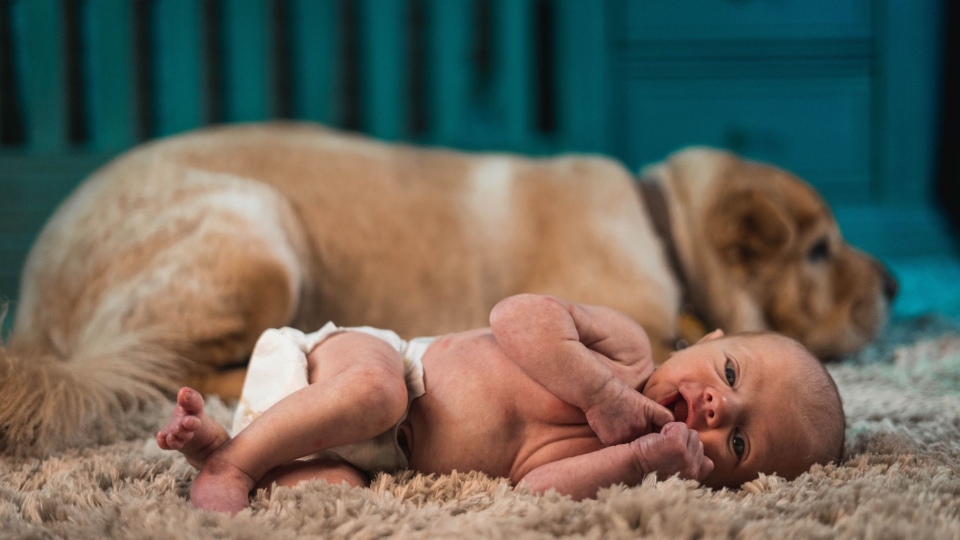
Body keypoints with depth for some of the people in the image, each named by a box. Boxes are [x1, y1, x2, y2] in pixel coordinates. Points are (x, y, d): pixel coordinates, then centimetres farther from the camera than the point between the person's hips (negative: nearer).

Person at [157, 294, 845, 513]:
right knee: (373, 392, -35)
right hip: (359, 356, -2)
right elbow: (519, 317, -18)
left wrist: (642, 459, -34)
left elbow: (535, 491, -24)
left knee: (339, 488, -28)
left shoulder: (618, 454, -6)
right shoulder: (627, 349, -9)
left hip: (388, 454, 2)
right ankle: (231, 457, -21)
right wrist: (598, 391, -26)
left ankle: (219, 444, -10)